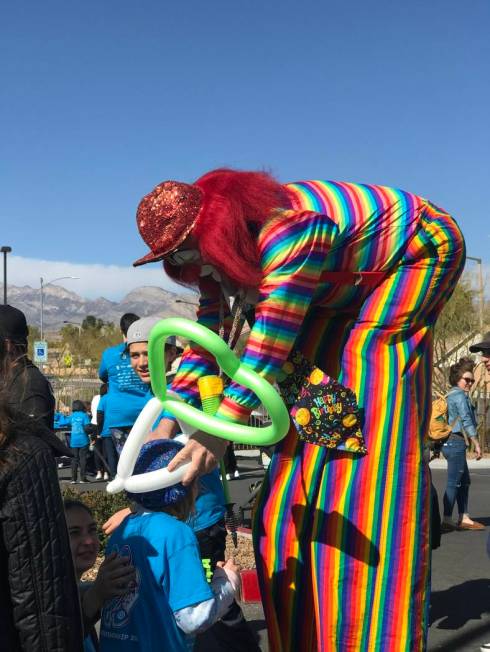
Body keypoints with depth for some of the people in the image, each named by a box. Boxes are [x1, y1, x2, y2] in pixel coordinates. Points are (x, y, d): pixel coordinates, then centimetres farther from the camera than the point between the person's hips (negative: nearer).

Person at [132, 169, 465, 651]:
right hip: (347, 284, 9)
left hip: (417, 248, -8)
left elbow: (270, 345, -38)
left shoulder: (289, 232, -40)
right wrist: (168, 418, -11)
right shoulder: (220, 248, -12)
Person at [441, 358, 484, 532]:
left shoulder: (451, 395, 18)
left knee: (464, 482, 13)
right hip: (457, 442, -10)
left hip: (451, 442, 10)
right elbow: (466, 421, -15)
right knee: (454, 483, -8)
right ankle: (447, 520, -7)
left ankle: (464, 519, 17)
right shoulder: (460, 395, -10)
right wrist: (476, 444, -13)